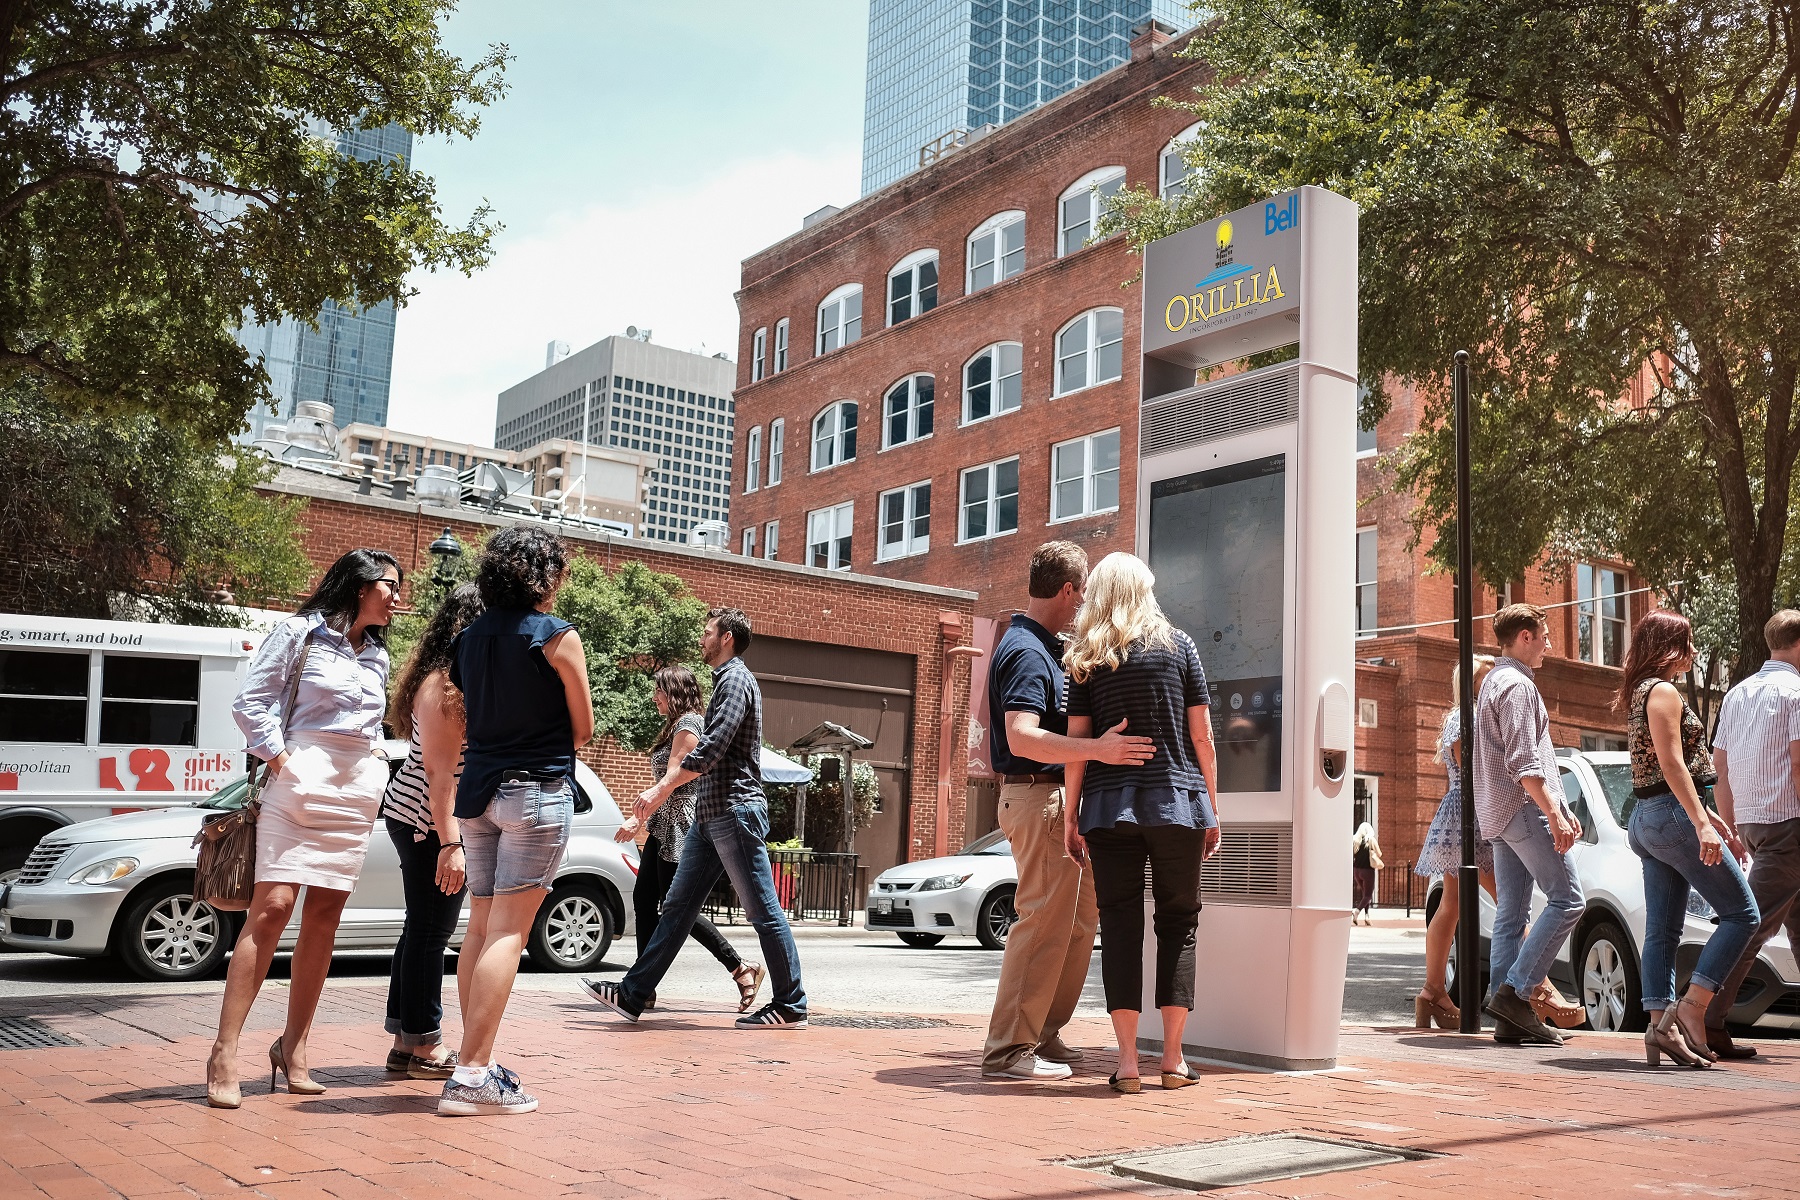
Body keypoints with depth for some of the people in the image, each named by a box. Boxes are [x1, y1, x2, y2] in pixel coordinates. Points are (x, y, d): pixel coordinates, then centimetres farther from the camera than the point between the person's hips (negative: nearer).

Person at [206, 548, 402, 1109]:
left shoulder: (377, 657, 20)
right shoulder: (301, 632, 2)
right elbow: (250, 700, -2)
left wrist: (379, 766, 7)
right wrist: (277, 754, -8)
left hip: (357, 792, 6)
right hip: (300, 781, -6)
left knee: (324, 916, 3)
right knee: (272, 907, -14)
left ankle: (293, 1047, 12)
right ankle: (224, 1054, -12)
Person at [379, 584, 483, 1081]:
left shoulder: (444, 679, 15)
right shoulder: (446, 685, -16)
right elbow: (439, 772, -21)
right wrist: (450, 842, -24)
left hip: (413, 817, 10)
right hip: (430, 822, -10)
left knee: (423, 929, 14)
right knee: (430, 930, -3)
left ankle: (407, 1040, 22)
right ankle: (424, 1045, 5)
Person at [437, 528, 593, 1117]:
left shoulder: (469, 637, 9)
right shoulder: (558, 636, -8)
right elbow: (583, 728, -2)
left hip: (479, 791, 7)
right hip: (537, 791, -6)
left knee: (480, 927, 12)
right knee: (508, 932, -6)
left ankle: (476, 1062, 15)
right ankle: (472, 1077, -8)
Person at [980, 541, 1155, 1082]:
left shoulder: (1041, 647, 17)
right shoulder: (1027, 651, -16)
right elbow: (1022, 738, -29)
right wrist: (1096, 749, -37)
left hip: (1060, 799, 11)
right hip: (1037, 795, -11)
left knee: (1079, 918, 15)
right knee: (1044, 921, -9)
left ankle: (1043, 1033, 22)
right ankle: (1009, 1050, -4)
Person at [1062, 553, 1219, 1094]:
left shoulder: (1085, 660, 5)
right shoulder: (1177, 644, 5)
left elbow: (1076, 743, 2)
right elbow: (1201, 735, 3)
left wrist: (1070, 818, 7)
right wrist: (1212, 807, 10)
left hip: (1109, 805, 0)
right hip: (1176, 801, 0)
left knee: (1119, 924, 4)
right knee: (1177, 923, 8)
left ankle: (1127, 1060, 1)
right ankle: (1173, 1057, 8)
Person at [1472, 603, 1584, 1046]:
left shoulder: (1494, 681, 22)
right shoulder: (1517, 684, -11)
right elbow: (1523, 763, -19)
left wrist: (1560, 807, 24)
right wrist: (1555, 814, -19)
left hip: (1500, 814, 10)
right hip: (1524, 809, -10)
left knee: (1510, 914, 6)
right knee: (1567, 899, -8)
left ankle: (1510, 1019, 6)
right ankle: (1514, 992, -12)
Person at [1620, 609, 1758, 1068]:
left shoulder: (1640, 693, 19)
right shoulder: (1663, 691, -10)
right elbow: (1672, 764, -19)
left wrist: (1709, 817, 22)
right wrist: (1702, 823, -23)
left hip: (1646, 820, 10)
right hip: (1672, 815, -10)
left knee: (1662, 931, 5)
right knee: (1742, 913, -3)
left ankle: (1661, 1028, 1)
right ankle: (1690, 1010, -11)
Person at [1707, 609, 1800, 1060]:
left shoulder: (1738, 693, 17)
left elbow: (1720, 768, 17)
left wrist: (1729, 830, 20)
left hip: (1749, 821, 8)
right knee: (1752, 924, -11)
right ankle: (1707, 1022, -17)